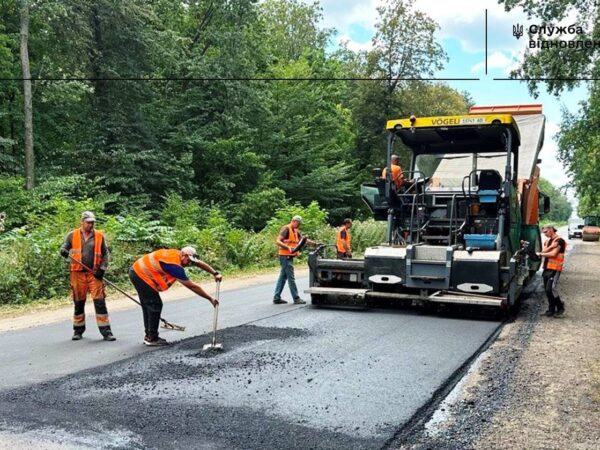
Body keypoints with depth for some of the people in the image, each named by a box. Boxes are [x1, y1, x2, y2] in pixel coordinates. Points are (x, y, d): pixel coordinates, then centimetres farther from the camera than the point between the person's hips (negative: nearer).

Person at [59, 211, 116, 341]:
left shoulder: (99, 236, 5)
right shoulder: (73, 235, 4)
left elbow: (105, 254, 9)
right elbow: (64, 247, 9)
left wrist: (102, 269, -2)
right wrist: (63, 251, -16)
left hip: (94, 273, -1)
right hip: (78, 273, 1)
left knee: (100, 301, -7)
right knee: (78, 302, 10)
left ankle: (106, 331, -2)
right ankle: (78, 330, 25)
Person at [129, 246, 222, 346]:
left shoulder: (177, 254, 1)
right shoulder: (175, 266, -25)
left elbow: (199, 263, 13)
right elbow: (192, 286, -21)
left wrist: (215, 273, 11)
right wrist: (210, 298, -15)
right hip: (141, 275, -11)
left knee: (148, 305, 17)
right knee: (155, 305, -8)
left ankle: (149, 335, 26)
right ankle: (152, 338, -1)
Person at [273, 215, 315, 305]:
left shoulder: (296, 231, 17)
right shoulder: (286, 229, -11)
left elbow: (303, 239, 24)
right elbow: (278, 241, -19)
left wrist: (315, 243, 15)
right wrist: (288, 247, -31)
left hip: (289, 257, 9)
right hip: (285, 256, -9)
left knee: (283, 277, 11)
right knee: (291, 278, -6)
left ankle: (276, 298, 15)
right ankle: (296, 298, -3)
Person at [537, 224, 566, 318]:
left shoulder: (559, 241, -8)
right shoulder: (547, 241, 18)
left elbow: (553, 254, -15)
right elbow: (544, 251, 3)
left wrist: (540, 254, -4)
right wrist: (551, 246, -16)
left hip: (554, 269, -8)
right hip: (546, 268, 8)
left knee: (550, 289, -13)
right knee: (547, 290, 7)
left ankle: (560, 307, 4)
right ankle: (551, 310, 16)